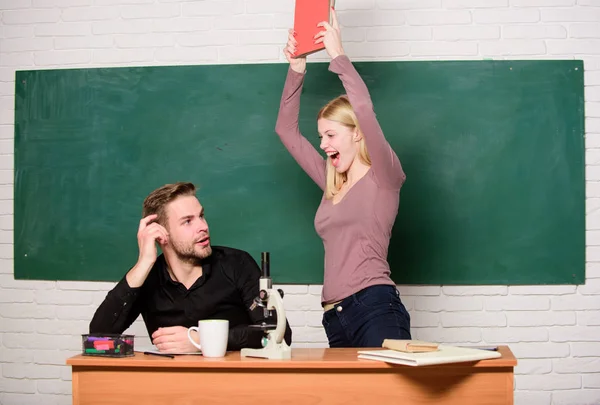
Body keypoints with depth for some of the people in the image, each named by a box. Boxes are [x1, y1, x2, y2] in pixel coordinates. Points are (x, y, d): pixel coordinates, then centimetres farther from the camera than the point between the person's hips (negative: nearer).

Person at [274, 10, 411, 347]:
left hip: (376, 310, -6)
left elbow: (365, 110, -13)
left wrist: (338, 55, -5)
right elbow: (287, 130, 26)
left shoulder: (383, 177, 4)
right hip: (335, 319, 7)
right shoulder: (333, 184, 23)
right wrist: (296, 69, 18)